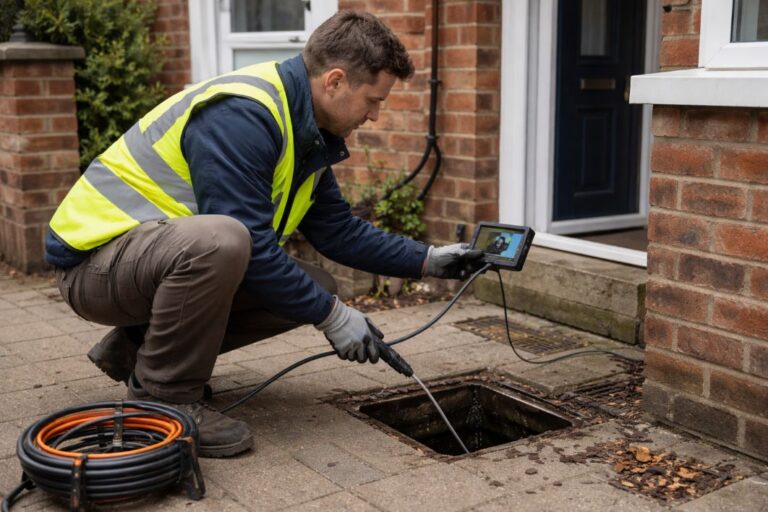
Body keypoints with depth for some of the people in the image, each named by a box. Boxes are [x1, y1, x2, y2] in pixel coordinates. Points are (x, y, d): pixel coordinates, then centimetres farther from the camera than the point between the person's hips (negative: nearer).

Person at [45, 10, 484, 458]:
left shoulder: (304, 130, 4)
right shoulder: (241, 115, -25)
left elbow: (339, 231, 11)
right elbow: (251, 245, -27)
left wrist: (429, 260, 5)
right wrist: (333, 315, -19)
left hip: (168, 249, 9)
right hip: (97, 255, -9)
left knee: (312, 289, 0)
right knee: (220, 240, -38)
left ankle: (138, 346, 11)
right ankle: (163, 398, -15)